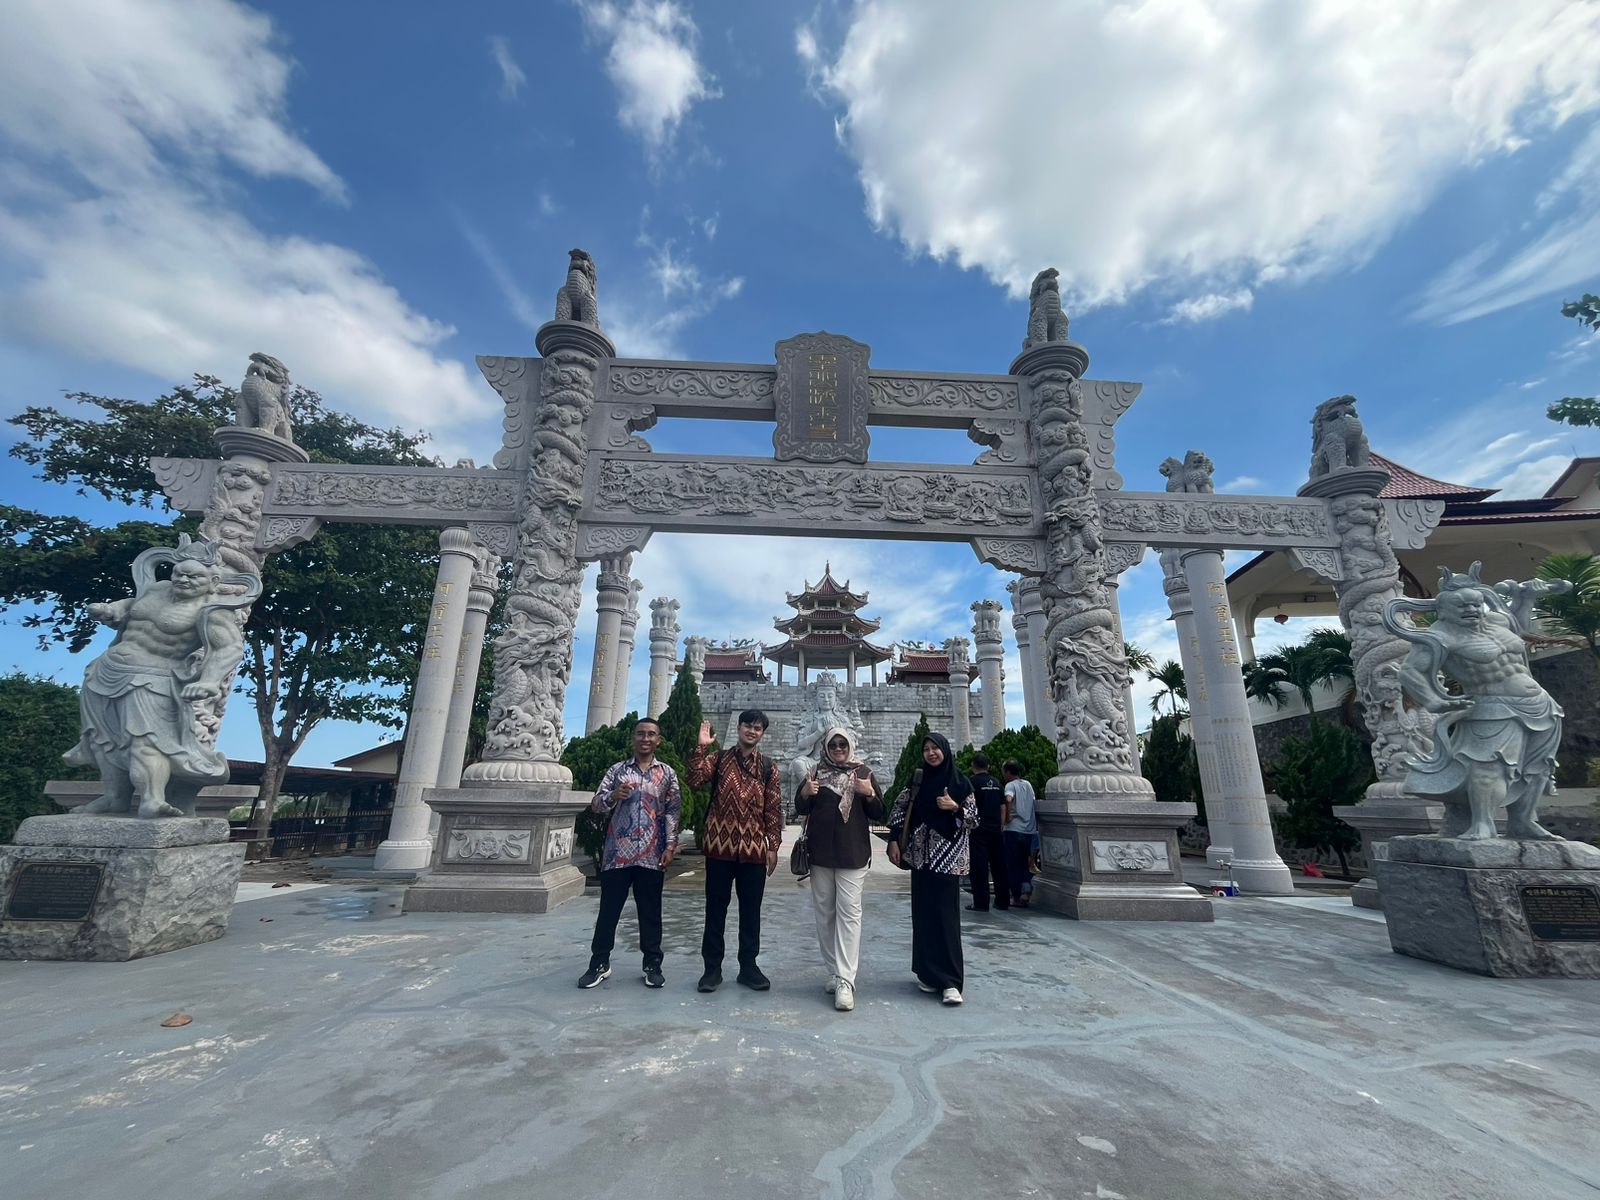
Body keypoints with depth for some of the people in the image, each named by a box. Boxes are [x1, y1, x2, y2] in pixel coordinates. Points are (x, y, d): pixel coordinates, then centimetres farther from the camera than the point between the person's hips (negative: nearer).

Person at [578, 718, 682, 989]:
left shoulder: (667, 773, 5)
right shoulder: (616, 770, 5)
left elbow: (674, 811, 2)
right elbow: (596, 804, 0)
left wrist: (670, 846, -6)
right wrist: (612, 796, -22)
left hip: (651, 854, 0)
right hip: (618, 851, 1)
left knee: (650, 911, 7)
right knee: (609, 908, 8)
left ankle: (653, 963, 19)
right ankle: (600, 962, 23)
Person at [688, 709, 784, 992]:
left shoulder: (769, 767, 6)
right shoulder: (718, 758, 3)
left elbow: (773, 809, 5)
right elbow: (695, 780, -14)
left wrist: (773, 846, 1)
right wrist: (701, 747, -19)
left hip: (754, 849, 1)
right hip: (719, 845, -1)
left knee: (751, 910, 10)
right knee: (715, 908, 8)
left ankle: (748, 966, 25)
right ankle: (712, 968, 21)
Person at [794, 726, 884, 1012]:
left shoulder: (863, 772, 2)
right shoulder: (816, 771, 6)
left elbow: (878, 814, 3)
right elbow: (800, 810, 7)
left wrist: (869, 793, -17)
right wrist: (805, 793, -14)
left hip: (853, 853, -2)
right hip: (820, 852, 3)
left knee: (849, 912, -7)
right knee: (825, 911, 9)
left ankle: (845, 981, -6)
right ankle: (834, 972, 21)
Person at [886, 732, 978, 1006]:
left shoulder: (960, 782, -1)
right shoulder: (917, 779, 5)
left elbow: (973, 818, 1)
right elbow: (899, 809, 6)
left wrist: (955, 808, -17)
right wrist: (894, 841, -1)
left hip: (948, 856, -3)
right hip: (921, 854, 3)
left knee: (946, 914, -5)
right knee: (923, 913, 6)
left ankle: (950, 980, 2)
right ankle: (928, 973, 20)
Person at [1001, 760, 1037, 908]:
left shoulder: (1010, 785, -8)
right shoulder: (1028, 784, 11)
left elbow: (1008, 799, -28)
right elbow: (1034, 804, 14)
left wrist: (1007, 816, -16)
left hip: (1014, 830, -6)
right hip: (1030, 830, 6)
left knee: (1013, 865, 5)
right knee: (1026, 862, 17)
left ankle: (1017, 897, 8)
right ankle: (1027, 886, -2)